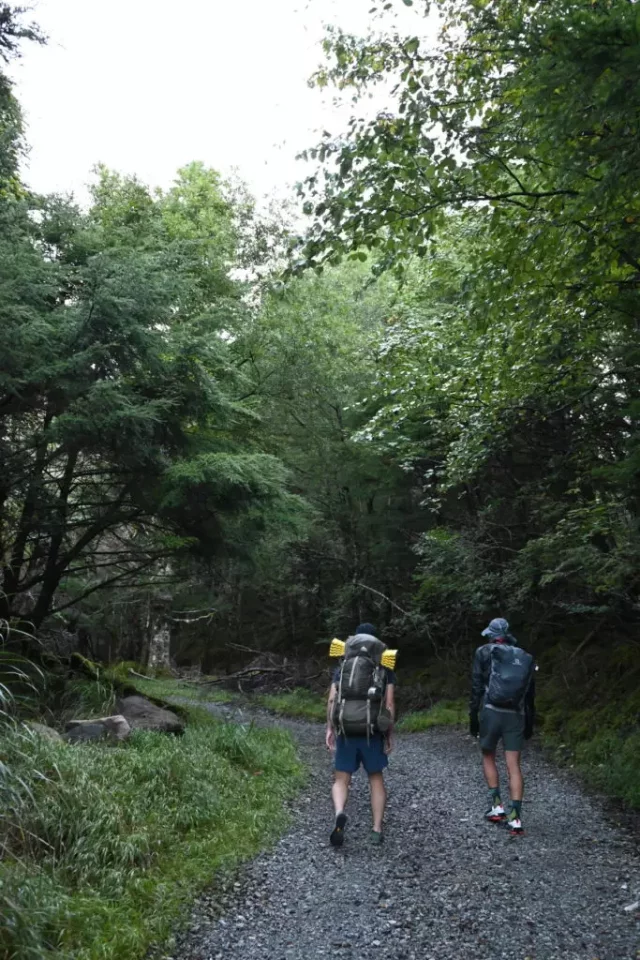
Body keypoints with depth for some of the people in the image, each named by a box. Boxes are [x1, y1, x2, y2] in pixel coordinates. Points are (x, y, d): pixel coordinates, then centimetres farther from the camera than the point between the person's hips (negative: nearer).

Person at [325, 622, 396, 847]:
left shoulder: (342, 667, 5)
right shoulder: (385, 669, 2)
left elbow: (332, 700, -3)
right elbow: (389, 704, -4)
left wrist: (330, 729, 1)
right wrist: (390, 734, 1)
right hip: (373, 732, 0)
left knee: (341, 779, 7)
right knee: (376, 779, 15)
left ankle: (339, 814, -20)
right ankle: (377, 830, 13)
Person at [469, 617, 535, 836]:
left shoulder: (484, 652, 3)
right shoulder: (525, 657, 13)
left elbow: (476, 687, -2)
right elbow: (530, 693, 14)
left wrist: (473, 717, 2)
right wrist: (529, 723, 20)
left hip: (491, 711, -2)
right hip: (516, 715, 3)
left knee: (488, 757, 17)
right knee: (513, 765, 3)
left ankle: (496, 804, 10)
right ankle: (515, 816, -3)